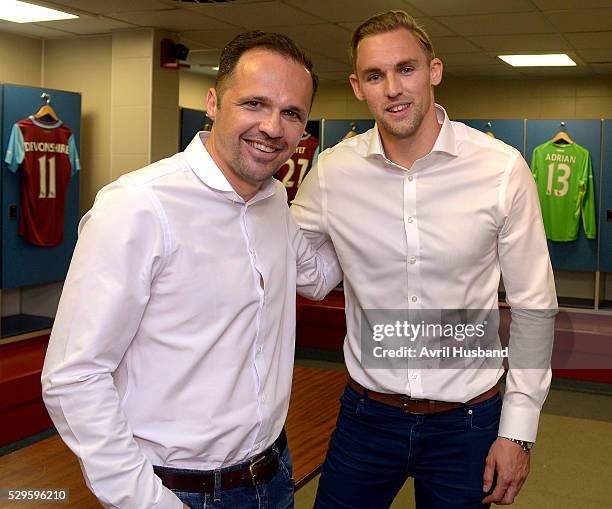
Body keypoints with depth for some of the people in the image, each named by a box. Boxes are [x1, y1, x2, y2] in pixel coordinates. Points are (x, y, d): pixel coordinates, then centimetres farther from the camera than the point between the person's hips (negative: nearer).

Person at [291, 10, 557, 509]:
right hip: (367, 412, 2)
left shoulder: (503, 169, -12)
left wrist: (518, 431, -4)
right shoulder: (332, 171, -8)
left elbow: (533, 307, -5)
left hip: (466, 421, -1)